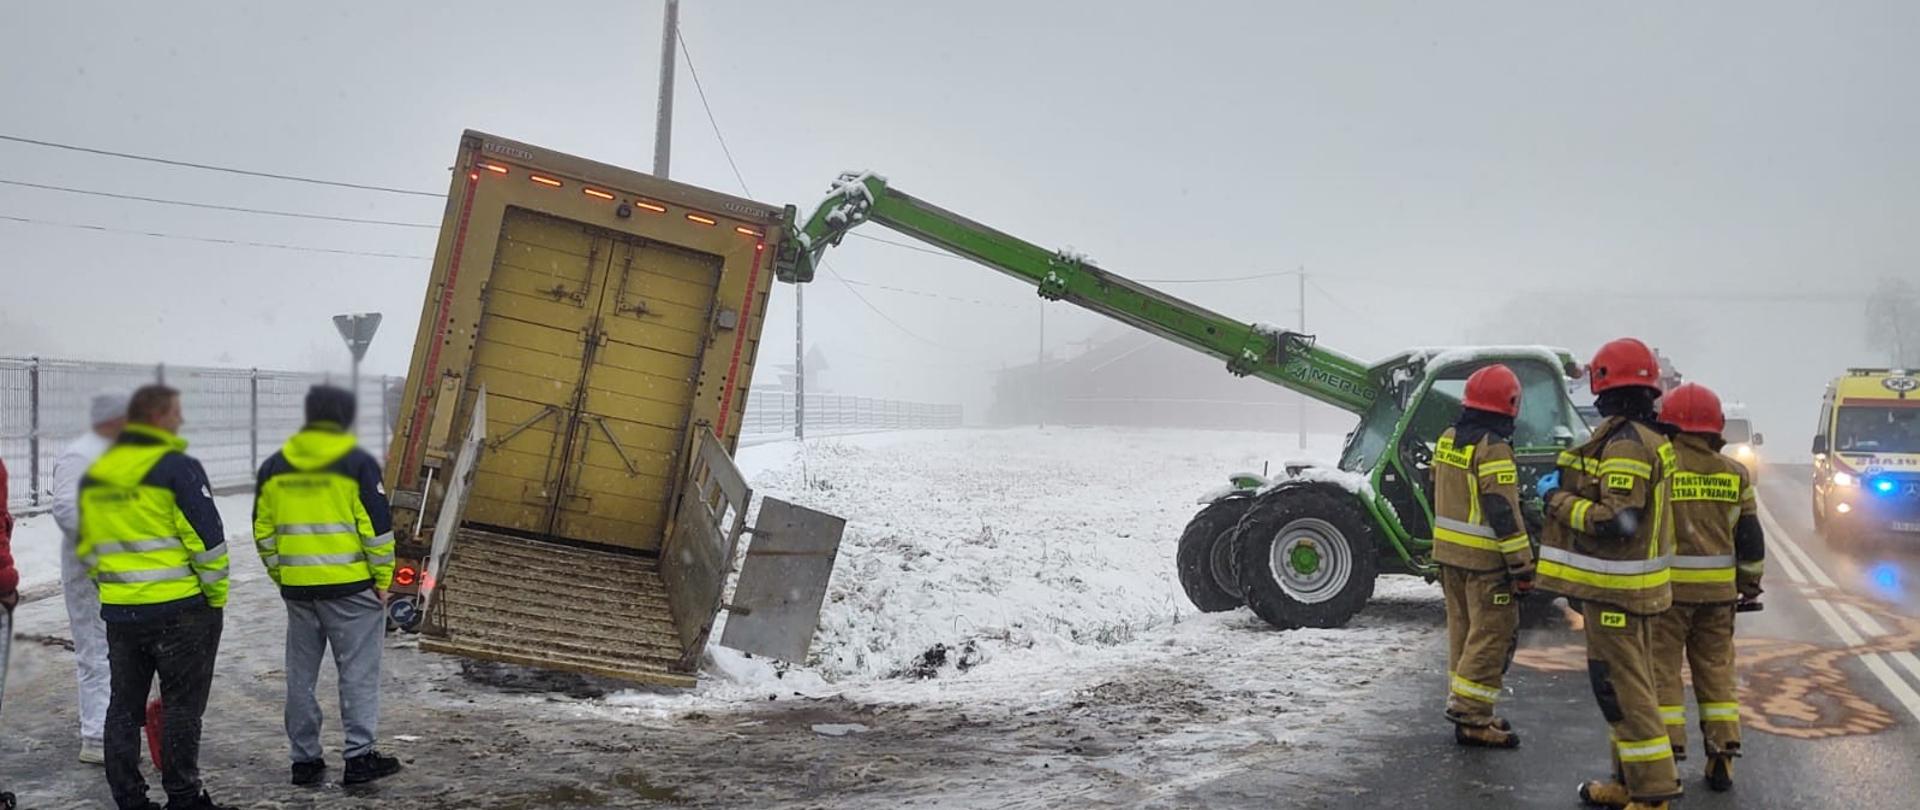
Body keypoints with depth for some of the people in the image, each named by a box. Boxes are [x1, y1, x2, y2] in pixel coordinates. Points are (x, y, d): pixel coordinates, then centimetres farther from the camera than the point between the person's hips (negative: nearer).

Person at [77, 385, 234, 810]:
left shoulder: (95, 475, 11)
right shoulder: (177, 467, -11)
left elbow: (87, 547, 17)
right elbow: (206, 537, -13)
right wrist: (217, 594, -3)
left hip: (118, 611, 6)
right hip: (179, 610, -6)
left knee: (125, 704, 14)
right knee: (182, 704, 4)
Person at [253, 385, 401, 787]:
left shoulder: (274, 467, 8)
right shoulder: (357, 463, -8)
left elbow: (263, 531, 11)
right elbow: (378, 526, -9)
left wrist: (282, 576, 18)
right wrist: (382, 578, -1)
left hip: (297, 588, 5)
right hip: (350, 587, -5)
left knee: (301, 673, 12)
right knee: (358, 670, 1)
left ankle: (304, 759, 17)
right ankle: (359, 756, 0)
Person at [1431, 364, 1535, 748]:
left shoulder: (1448, 439, 9)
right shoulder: (1493, 448, -18)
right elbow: (1503, 512, -21)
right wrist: (1521, 565, -17)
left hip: (1448, 550, 9)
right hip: (1484, 558, -9)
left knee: (1463, 629, 16)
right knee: (1493, 634, -3)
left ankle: (1464, 707, 23)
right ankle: (1471, 717, -4)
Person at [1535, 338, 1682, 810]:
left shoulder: (1626, 444, -20)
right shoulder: (1648, 437, 12)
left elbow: (1616, 520, -26)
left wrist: (1558, 498, -15)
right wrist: (1573, 486, 11)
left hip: (1615, 589, -11)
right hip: (1635, 586, 11)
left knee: (1623, 690, -6)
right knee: (1630, 684, 17)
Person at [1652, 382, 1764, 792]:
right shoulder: (1734, 474, 4)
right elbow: (1750, 537, 8)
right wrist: (1750, 583, 19)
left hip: (1666, 587, -4)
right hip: (1718, 589, 4)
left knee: (1663, 669, 3)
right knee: (1716, 669, 13)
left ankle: (1668, 751, 0)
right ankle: (1722, 756, 14)